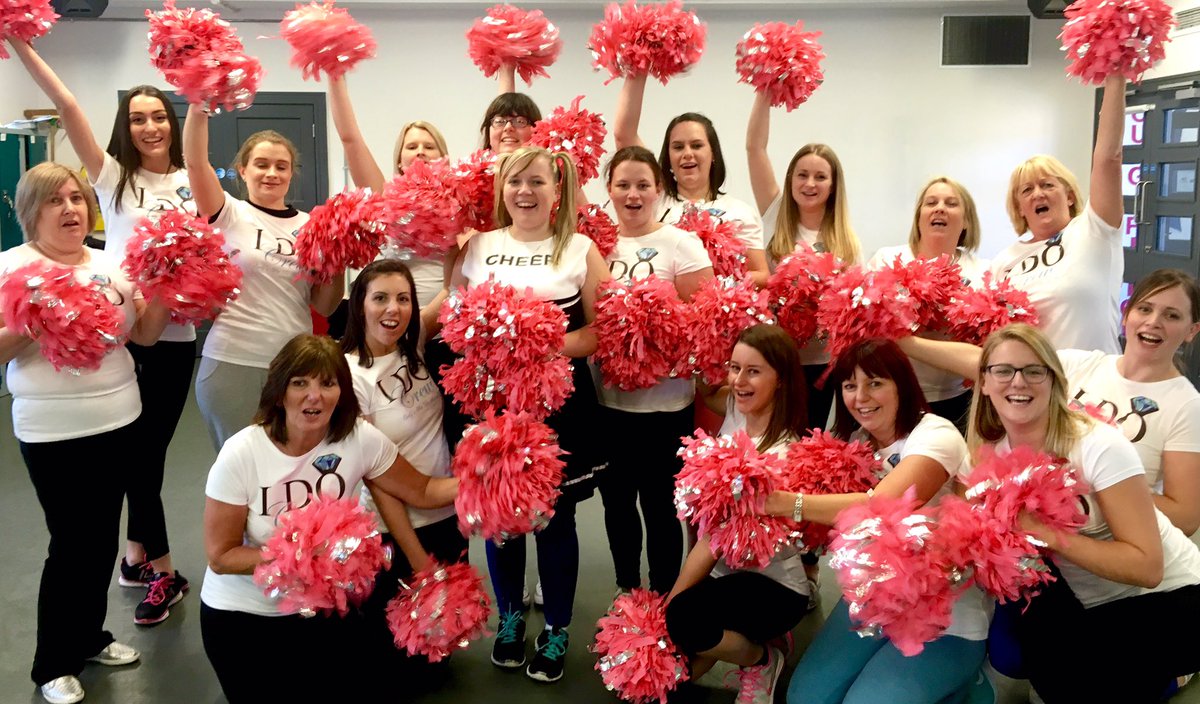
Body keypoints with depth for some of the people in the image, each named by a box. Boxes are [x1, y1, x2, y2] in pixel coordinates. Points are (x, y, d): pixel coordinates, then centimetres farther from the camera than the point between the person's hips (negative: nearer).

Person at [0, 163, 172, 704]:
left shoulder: (109, 264, 7)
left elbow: (145, 334, 7)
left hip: (120, 421, 5)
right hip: (54, 432, -5)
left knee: (103, 538, 15)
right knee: (71, 544, 0)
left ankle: (89, 636, 34)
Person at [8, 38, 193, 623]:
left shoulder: (192, 183, 7)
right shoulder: (112, 175, 1)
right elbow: (67, 107, -9)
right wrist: (19, 43, -17)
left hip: (174, 335, 1)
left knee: (151, 448, 10)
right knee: (136, 451, 6)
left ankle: (136, 555, 27)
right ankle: (162, 572, 20)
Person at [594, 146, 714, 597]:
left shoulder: (682, 245, -5)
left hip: (665, 402, -4)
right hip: (606, 398, 4)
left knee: (659, 504, 6)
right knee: (616, 501, 16)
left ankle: (663, 600, 24)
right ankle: (626, 591, 35)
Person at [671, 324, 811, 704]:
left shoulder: (783, 453, -23)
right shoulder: (736, 410, -5)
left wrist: (669, 605, -17)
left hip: (773, 587, -6)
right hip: (725, 572, 6)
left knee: (683, 620, -34)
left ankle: (761, 656, -2)